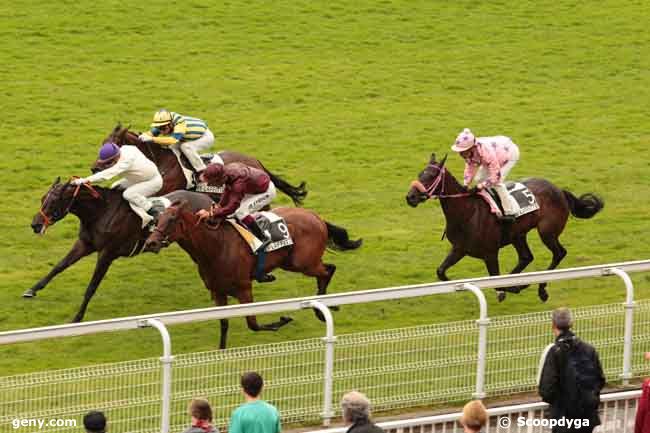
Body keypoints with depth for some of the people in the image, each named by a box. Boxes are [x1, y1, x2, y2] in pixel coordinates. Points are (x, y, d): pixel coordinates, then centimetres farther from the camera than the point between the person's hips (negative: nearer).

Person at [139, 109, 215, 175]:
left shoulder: (180, 124, -41)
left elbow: (173, 140, -54)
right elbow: (153, 132, -13)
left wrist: (152, 139, -57)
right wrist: (144, 135, -36)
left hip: (206, 137, -8)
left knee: (186, 147, -30)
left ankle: (202, 171, -18)